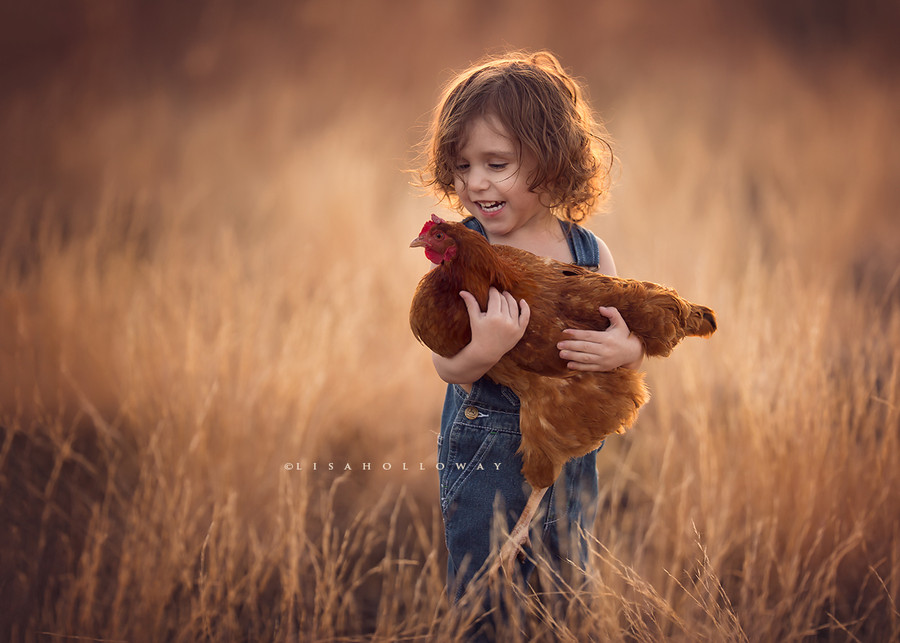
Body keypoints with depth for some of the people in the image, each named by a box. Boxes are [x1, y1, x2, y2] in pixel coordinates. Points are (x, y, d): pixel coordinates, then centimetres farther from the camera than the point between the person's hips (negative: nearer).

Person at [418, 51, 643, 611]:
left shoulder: (589, 253, -3)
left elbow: (632, 342, 3)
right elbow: (448, 365, -14)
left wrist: (627, 350, -20)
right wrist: (483, 349, -36)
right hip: (483, 452, -3)